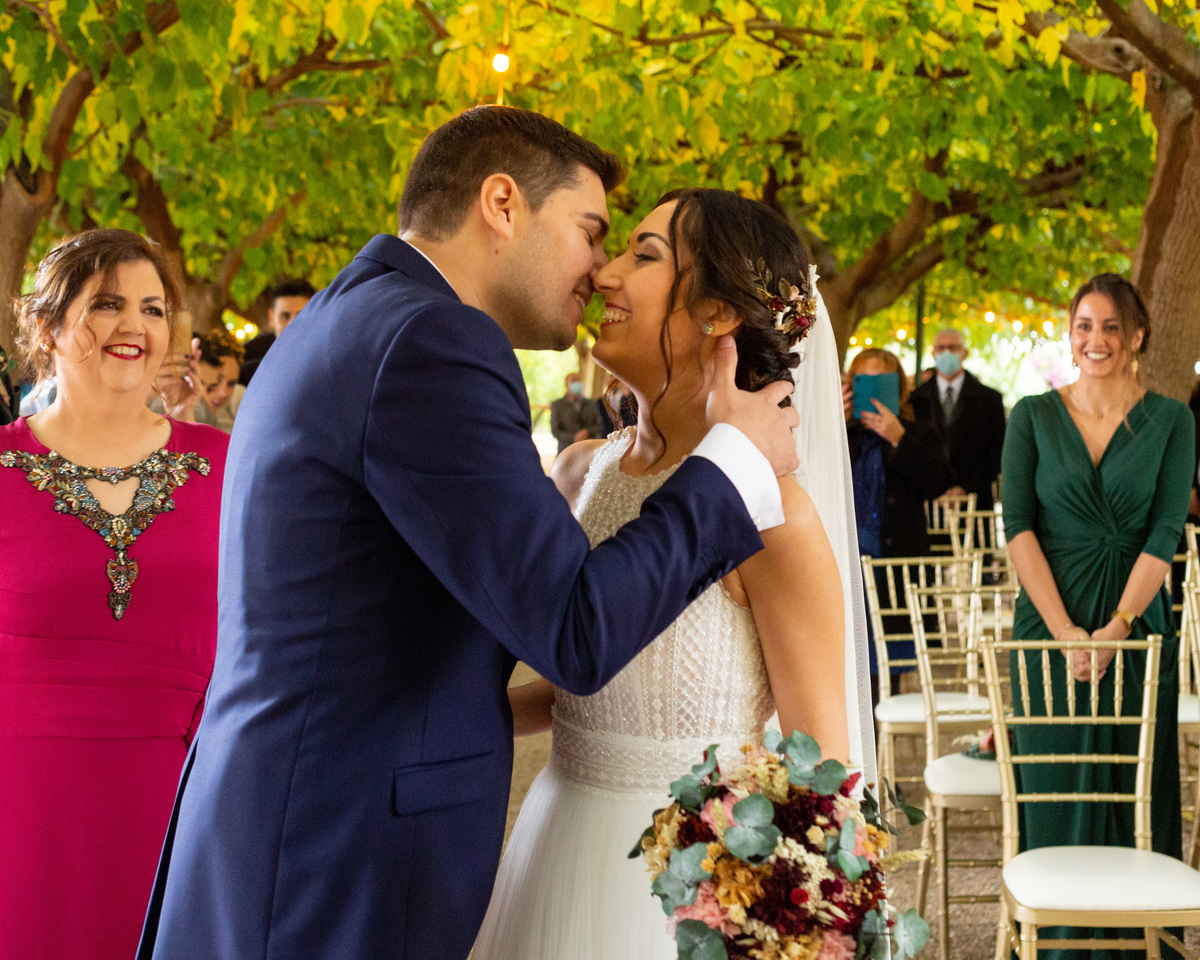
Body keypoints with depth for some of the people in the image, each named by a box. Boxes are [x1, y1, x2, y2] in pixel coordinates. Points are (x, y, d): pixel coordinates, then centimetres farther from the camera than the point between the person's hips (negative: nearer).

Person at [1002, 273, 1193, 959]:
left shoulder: (1169, 420, 2)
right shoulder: (1034, 417, 3)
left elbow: (1166, 531, -5)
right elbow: (1018, 526, -4)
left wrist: (1116, 627, -15)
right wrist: (1066, 631, -13)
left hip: (1138, 625, 0)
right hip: (1049, 624, 0)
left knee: (1133, 790, 4)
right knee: (1055, 789, 3)